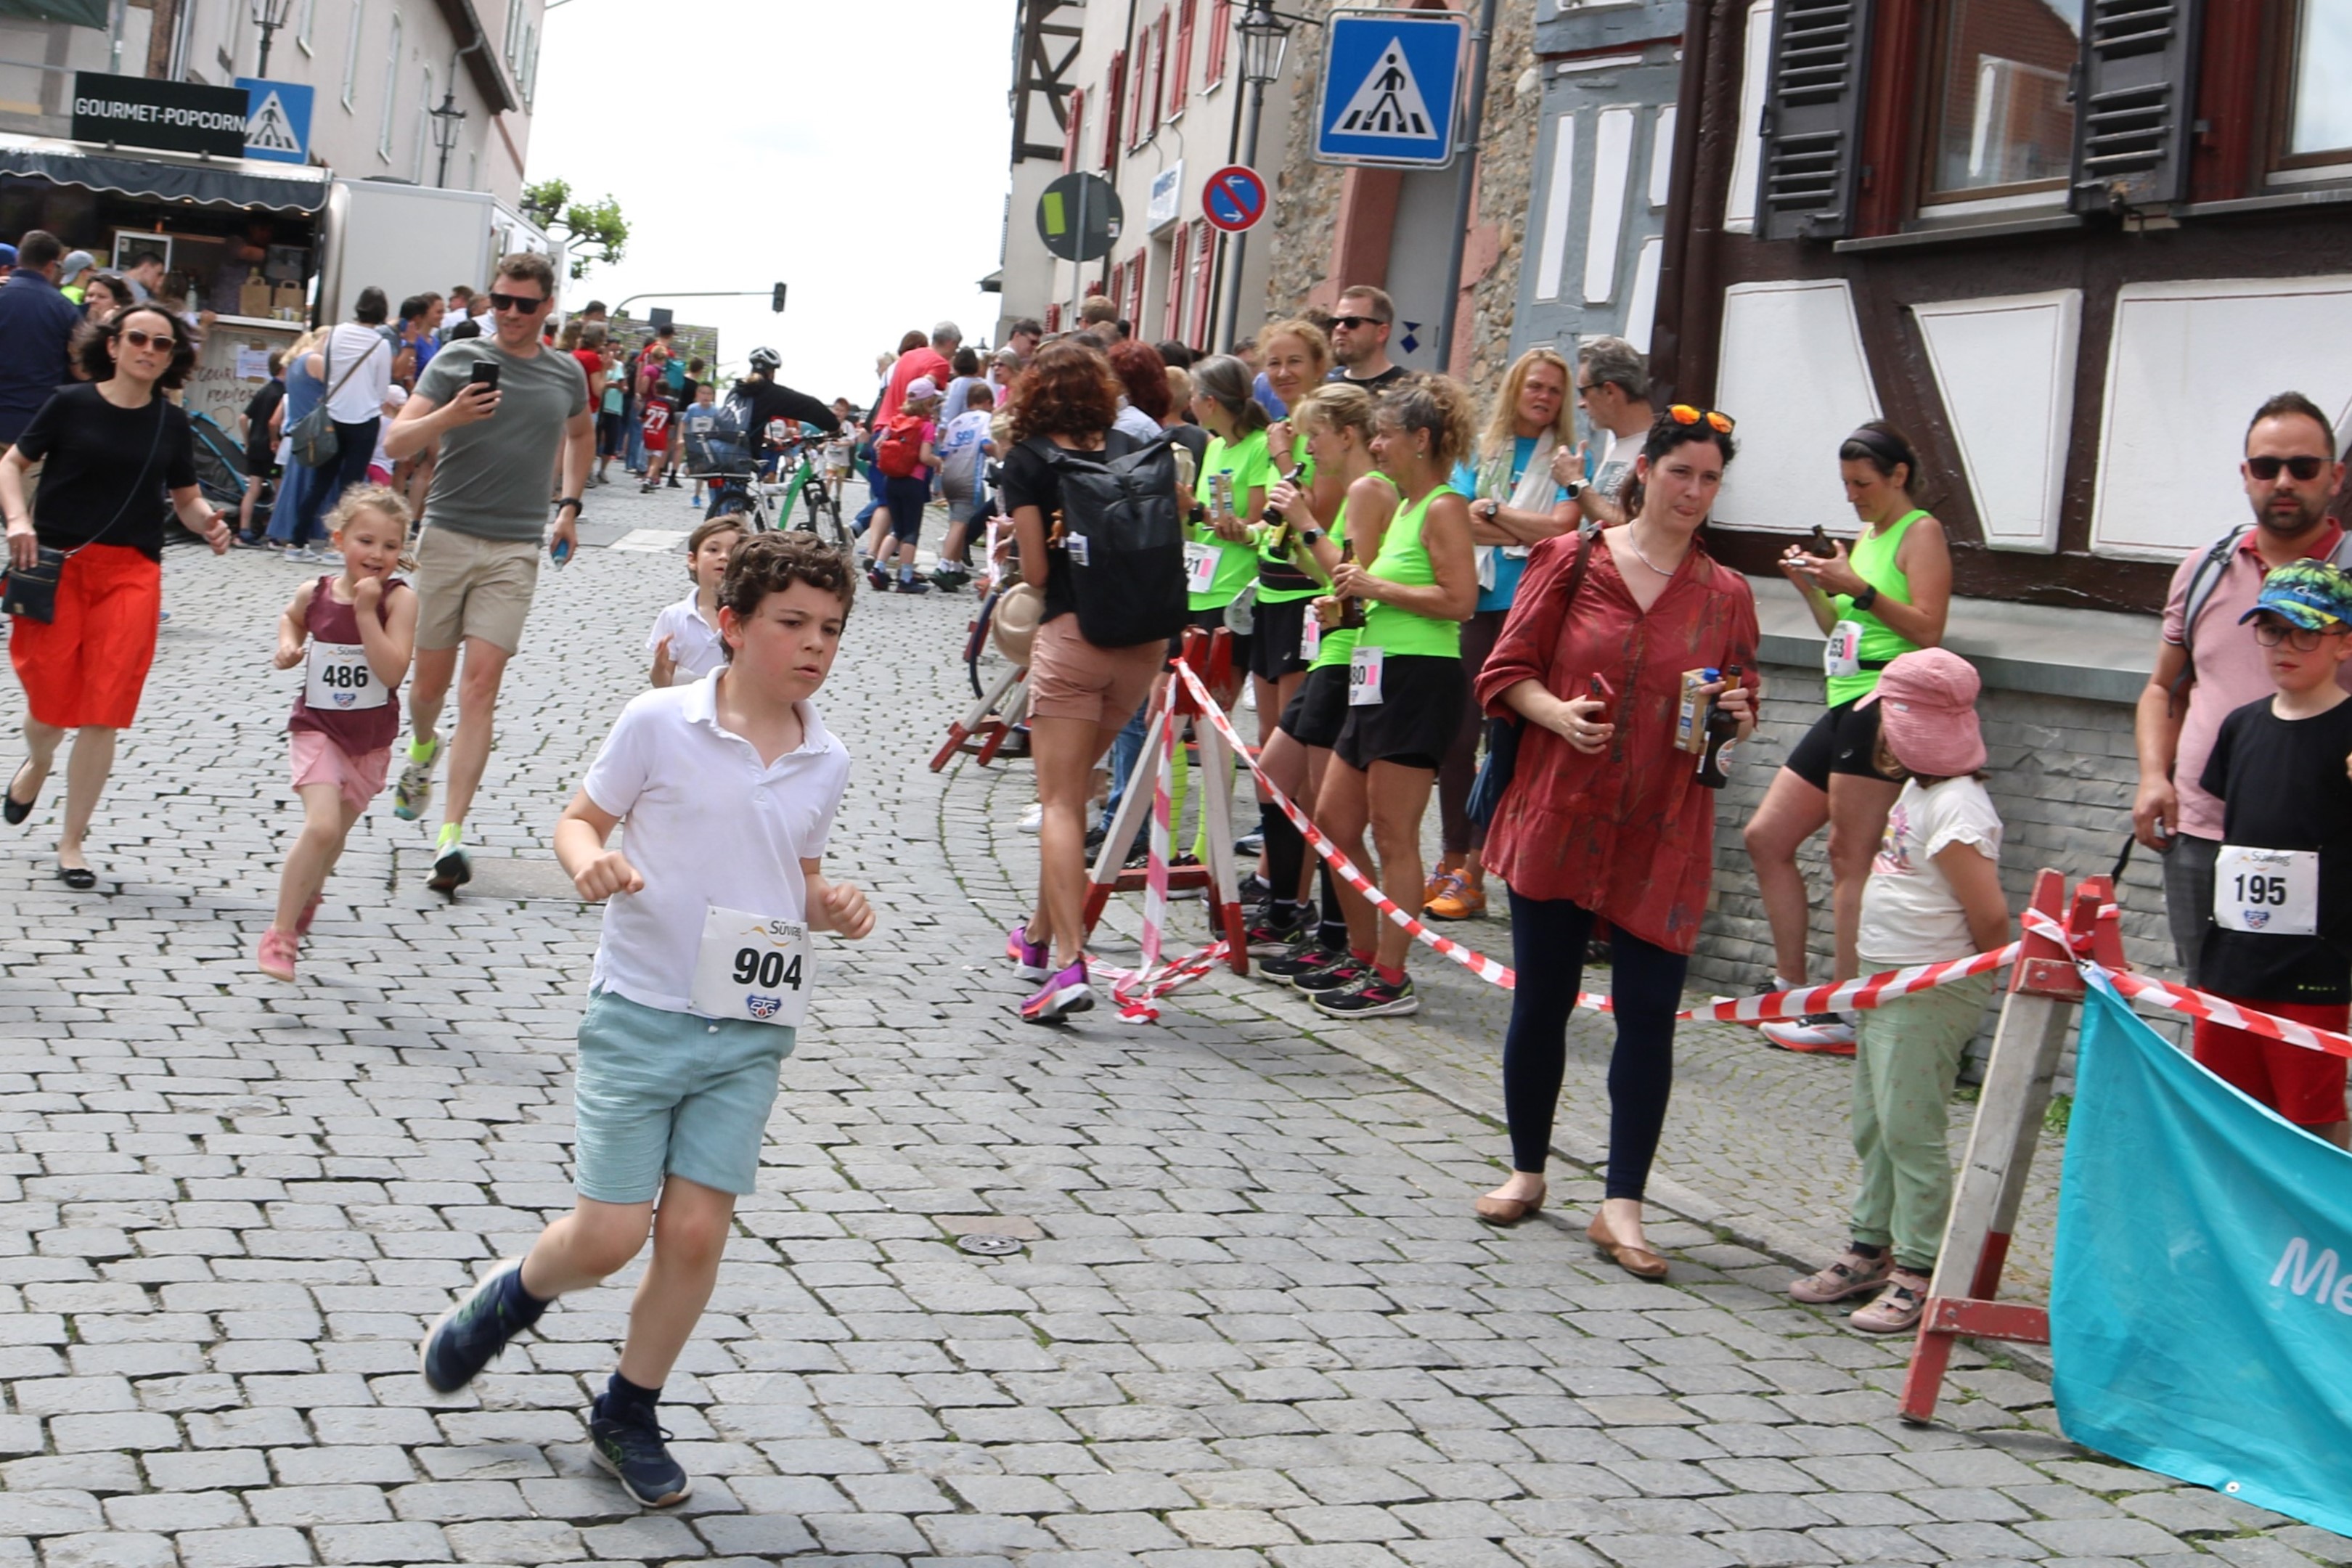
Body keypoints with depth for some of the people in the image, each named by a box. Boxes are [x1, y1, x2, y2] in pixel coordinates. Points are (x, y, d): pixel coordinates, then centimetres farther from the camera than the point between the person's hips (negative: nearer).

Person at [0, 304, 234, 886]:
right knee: (51, 701, 1)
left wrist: (208, 523, -7)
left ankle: (71, 841, 9)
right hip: (57, 564, -2)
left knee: (104, 711, -4)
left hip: (131, 573, 2)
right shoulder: (71, 404, -2)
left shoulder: (172, 424, 7)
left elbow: (187, 498, 14)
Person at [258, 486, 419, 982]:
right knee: (322, 826, -20)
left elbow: (392, 671, -24)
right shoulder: (315, 593, -5)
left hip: (372, 738, 1)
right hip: (318, 728, -1)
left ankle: (306, 899, 48)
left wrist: (366, 611, -27)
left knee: (336, 833, 18)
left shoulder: (399, 600, -13)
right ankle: (281, 933, -9)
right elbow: (292, 616, 21)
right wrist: (287, 643, 0)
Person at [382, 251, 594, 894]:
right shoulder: (457, 360, 0)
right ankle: (423, 750, 44)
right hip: (447, 537, 0)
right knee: (430, 683, 8)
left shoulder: (567, 374, 8)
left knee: (481, 686, -10)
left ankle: (451, 836, -12)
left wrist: (571, 505, 21)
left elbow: (581, 434, 31)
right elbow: (397, 442, -8)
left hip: (515, 550, 0)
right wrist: (450, 416, -25)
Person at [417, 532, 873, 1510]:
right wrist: (590, 860, -22)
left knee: (696, 1231, 1)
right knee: (608, 1238, -3)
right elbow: (580, 817, 0)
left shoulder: (825, 762, 5)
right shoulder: (659, 724, -8)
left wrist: (833, 908, -3)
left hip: (751, 1029, 4)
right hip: (641, 1013, -3)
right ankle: (512, 1296, 32)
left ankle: (628, 1417, 21)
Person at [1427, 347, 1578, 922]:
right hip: (1477, 608, 3)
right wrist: (1531, 534, -9)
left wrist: (1492, 510, -6)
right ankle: (1452, 862, 12)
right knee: (1457, 734, 2)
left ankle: (1471, 869, 4)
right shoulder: (1480, 452, 12)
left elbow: (1560, 528, -9)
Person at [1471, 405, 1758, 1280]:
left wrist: (1738, 716, -6)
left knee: (1649, 1015, -4)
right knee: (1541, 999, 8)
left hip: (1663, 835, 1)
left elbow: (1743, 708, 16)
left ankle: (1621, 1207, 1)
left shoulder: (1726, 595, 7)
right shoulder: (1570, 562, 2)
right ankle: (1527, 1170, 26)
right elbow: (1509, 671, 3)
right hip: (1559, 816, -1)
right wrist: (1556, 713, -15)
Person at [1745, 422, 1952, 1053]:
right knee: (1766, 838, 8)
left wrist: (1858, 589, -18)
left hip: (1883, 705, -10)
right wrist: (1813, 589, 10)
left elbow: (1927, 630, -13)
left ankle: (1842, 1012, -11)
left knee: (1849, 856, -12)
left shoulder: (1921, 532, -3)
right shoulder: (1867, 537, 23)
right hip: (1845, 706, 10)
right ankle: (1791, 988, 14)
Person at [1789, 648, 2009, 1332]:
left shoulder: (1958, 807, -19)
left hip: (1932, 992, -10)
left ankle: (1919, 1271, -1)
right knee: (1873, 1125, 16)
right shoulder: (1917, 791, 12)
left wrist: (1964, 974, -5)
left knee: (1909, 1128, -7)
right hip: (1885, 984, 10)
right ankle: (1872, 1249, 27)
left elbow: (1991, 918, -22)